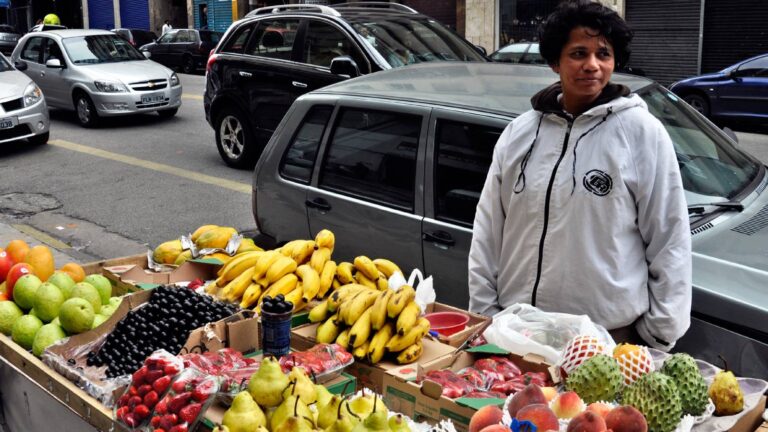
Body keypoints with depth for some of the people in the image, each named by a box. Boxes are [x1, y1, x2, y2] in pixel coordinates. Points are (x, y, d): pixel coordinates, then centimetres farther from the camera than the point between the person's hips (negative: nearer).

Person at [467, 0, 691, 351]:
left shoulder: (641, 132, -6)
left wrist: (660, 331, -3)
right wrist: (484, 312, 5)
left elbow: (670, 240, -4)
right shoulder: (519, 133, 3)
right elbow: (488, 231, 6)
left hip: (609, 333, -3)